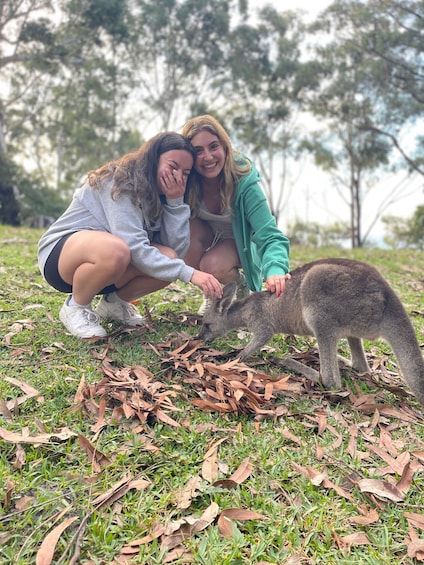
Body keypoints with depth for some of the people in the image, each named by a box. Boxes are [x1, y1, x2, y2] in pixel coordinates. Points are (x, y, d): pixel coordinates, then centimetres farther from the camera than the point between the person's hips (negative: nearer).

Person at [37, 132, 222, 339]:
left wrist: (175, 200, -19)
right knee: (116, 250, -39)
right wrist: (189, 273, -36)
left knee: (168, 259, -18)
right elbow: (134, 247, -32)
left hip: (104, 270, 7)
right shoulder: (120, 181, -20)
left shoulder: (159, 194, 1)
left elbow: (178, 250, -11)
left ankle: (114, 302, 6)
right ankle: (75, 307, -10)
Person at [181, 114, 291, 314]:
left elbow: (270, 236, -36)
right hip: (205, 236, 3)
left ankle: (240, 287, 5)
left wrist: (275, 270, -57)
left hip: (237, 242, -3)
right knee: (188, 230, -32)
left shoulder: (244, 182, -31)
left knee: (213, 266, -33)